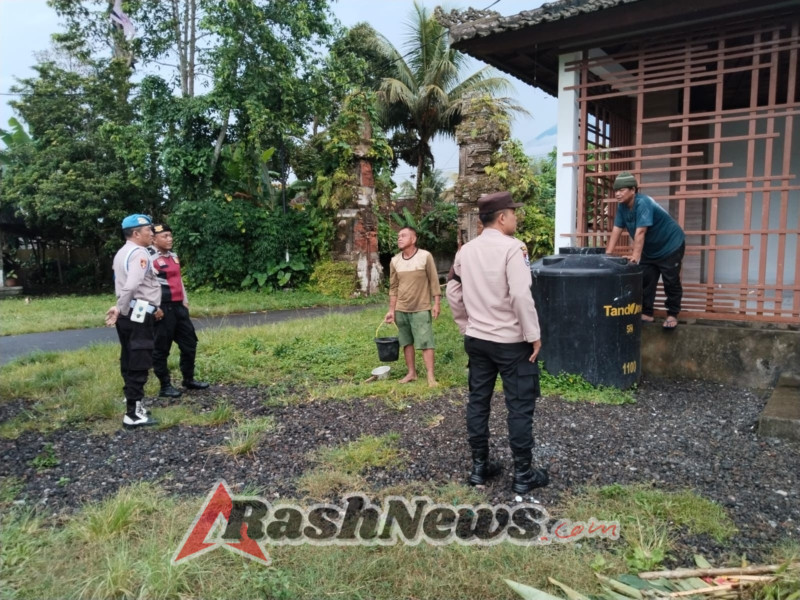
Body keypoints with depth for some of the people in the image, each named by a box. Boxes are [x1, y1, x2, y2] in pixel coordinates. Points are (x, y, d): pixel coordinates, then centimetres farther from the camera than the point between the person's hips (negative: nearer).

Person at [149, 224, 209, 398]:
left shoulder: (173, 256, 16)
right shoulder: (150, 258, -12)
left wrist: (185, 300, 21)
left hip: (178, 306, 9)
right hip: (163, 308, -9)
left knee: (189, 343, 14)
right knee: (161, 349, 3)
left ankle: (189, 379, 28)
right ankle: (165, 386, 12)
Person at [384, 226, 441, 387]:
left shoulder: (425, 256, -8)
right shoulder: (394, 261, 4)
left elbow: (434, 281, -4)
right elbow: (393, 287, 8)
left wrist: (437, 303, -7)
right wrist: (391, 310, 6)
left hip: (421, 309, -4)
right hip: (401, 310, 4)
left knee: (425, 342, -4)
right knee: (406, 342, 9)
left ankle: (430, 376, 0)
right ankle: (411, 372, 20)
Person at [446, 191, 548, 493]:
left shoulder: (466, 250, 6)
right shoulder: (511, 247, -15)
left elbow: (453, 292, 12)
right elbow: (521, 295, -23)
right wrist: (533, 335, -15)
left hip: (476, 339, 7)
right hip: (512, 341, -6)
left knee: (478, 402, 12)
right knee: (520, 407, 4)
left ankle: (479, 467, 23)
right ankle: (523, 474, 13)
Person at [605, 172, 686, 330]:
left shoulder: (643, 203, -31)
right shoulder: (622, 207, -6)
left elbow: (640, 232, -37)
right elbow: (616, 230, -9)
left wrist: (635, 256, -42)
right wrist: (607, 254, -15)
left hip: (671, 245, -8)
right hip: (650, 249, 8)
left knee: (671, 282, 0)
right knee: (646, 281, 5)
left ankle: (672, 315, 11)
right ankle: (646, 314, 13)